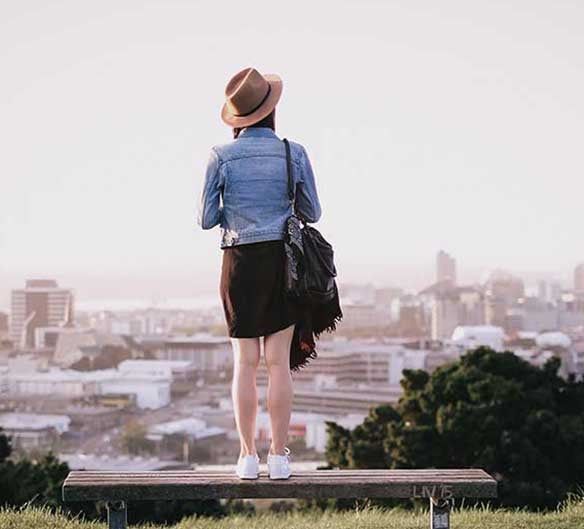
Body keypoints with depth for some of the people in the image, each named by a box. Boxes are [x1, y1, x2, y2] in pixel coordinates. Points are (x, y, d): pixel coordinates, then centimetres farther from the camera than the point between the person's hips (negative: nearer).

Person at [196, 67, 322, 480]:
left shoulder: (221, 157, -5)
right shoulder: (294, 153, -2)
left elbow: (207, 219, -2)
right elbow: (312, 214, 5)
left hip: (240, 261, 0)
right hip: (284, 259, 0)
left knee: (245, 361, 6)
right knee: (279, 361, 3)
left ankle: (248, 456, 4)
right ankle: (279, 456, 3)